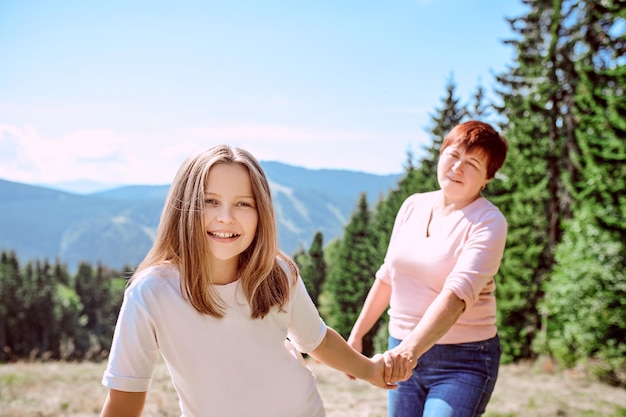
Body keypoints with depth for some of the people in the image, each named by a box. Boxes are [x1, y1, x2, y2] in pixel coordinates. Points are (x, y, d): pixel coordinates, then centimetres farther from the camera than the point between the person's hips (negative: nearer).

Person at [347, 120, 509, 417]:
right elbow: (387, 276, 13)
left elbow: (457, 294, -26)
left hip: (462, 361, -5)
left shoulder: (488, 223, -13)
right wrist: (356, 334, 15)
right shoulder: (413, 206, 4)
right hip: (403, 352, 5)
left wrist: (412, 348, -38)